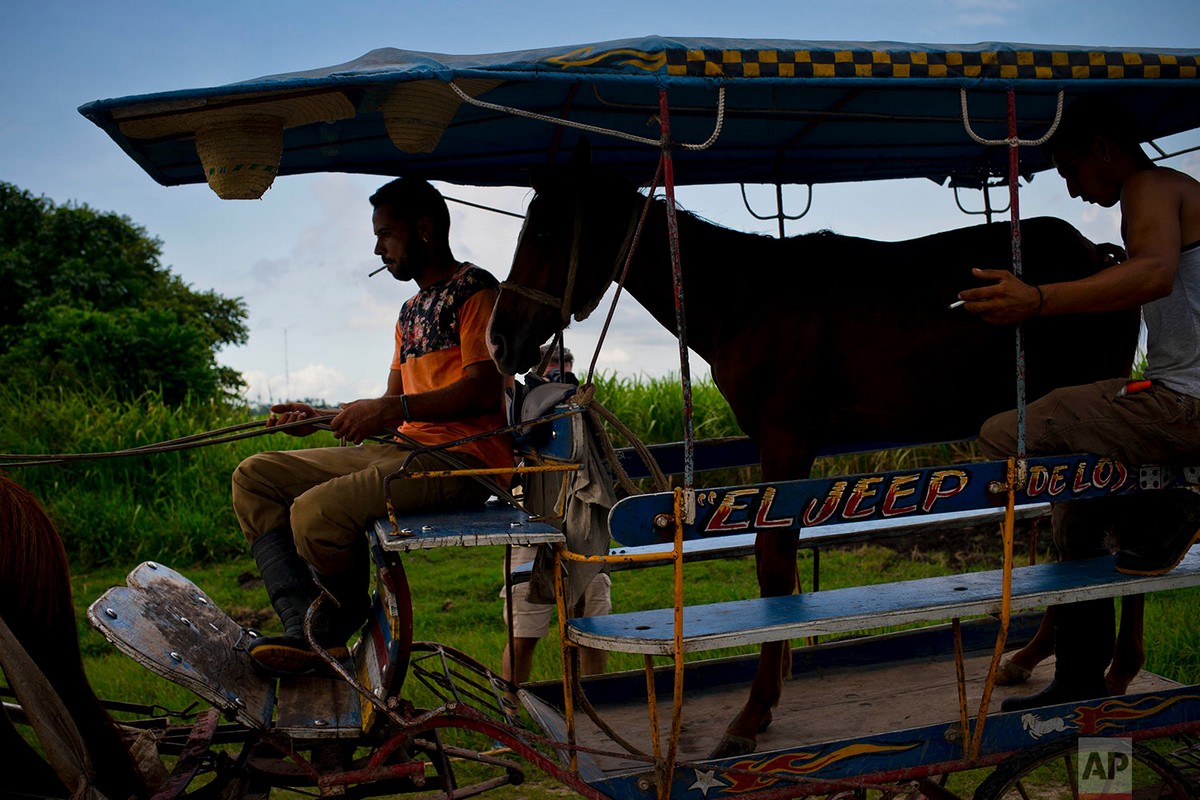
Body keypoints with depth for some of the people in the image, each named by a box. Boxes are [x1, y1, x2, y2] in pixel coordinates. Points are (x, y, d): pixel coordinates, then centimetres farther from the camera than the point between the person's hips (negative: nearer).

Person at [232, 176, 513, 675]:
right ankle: (305, 629, -13)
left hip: (461, 460, -10)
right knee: (255, 477, 2)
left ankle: (338, 632, -1)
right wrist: (319, 418, 10)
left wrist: (394, 408, -23)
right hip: (405, 451, 10)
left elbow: (485, 390, -16)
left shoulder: (474, 289, -2)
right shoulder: (412, 312, 27)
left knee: (317, 510, -31)